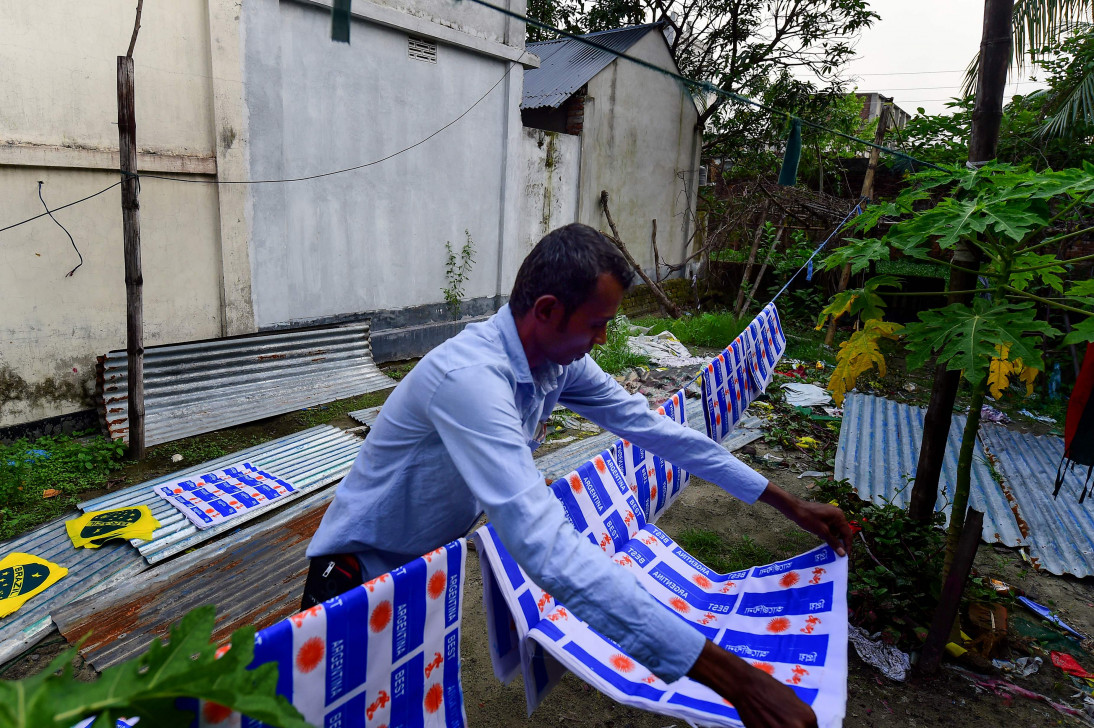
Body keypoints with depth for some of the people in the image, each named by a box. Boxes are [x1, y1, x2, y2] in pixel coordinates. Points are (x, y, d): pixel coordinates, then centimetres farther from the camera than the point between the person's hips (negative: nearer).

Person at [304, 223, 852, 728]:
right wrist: (729, 676, -48)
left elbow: (652, 427, -5)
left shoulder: (560, 359, -13)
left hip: (434, 556, 7)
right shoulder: (471, 377, -40)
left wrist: (789, 505, -3)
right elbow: (547, 547, -48)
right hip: (360, 568, -6)